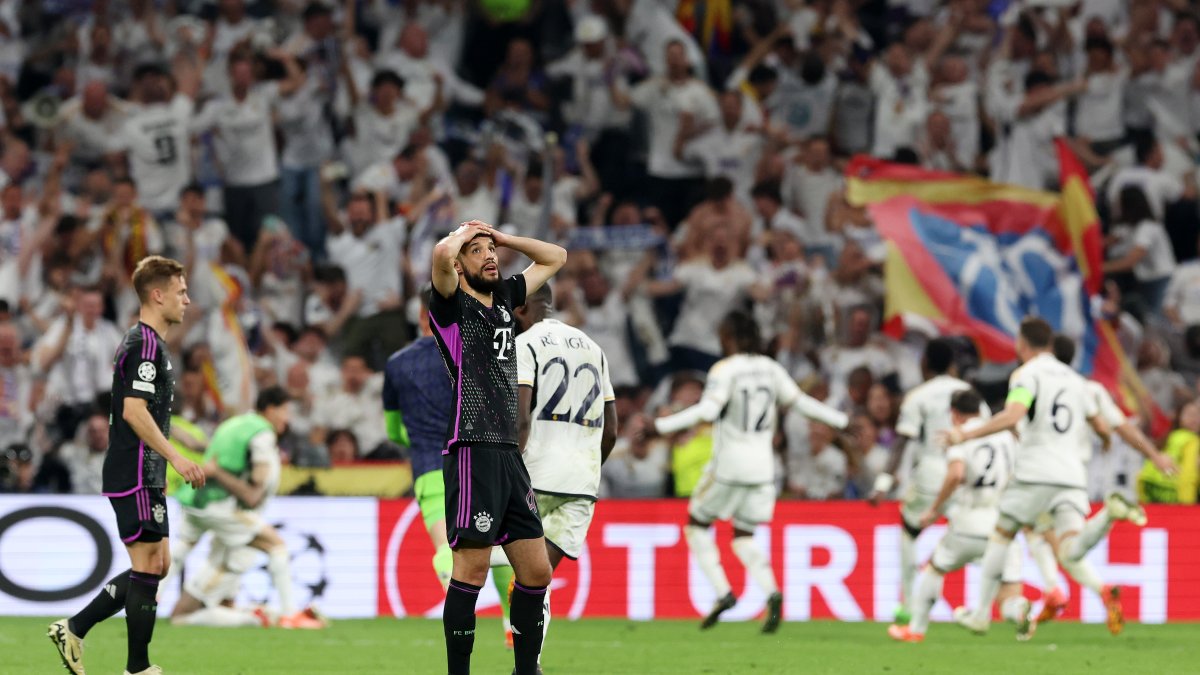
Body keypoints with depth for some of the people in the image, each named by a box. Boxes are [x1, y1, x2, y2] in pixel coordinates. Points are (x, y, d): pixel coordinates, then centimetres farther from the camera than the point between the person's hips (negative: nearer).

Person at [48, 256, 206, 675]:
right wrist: (175, 457, -26)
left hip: (143, 476, 10)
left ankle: (74, 630, 13)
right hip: (136, 478, -10)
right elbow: (134, 411, -24)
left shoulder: (145, 342, 18)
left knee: (154, 566, 12)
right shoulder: (146, 344, -14)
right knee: (148, 567, -6)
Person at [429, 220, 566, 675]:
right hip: (473, 450, -7)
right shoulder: (452, 304, -1)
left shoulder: (504, 297, 19)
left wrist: (500, 236, 19)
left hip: (509, 454, 7)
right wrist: (463, 236, -1)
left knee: (536, 572, 7)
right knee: (472, 570, -9)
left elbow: (555, 258, 31)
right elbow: (442, 254, -23)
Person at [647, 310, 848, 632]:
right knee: (743, 538, 14)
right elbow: (800, 402, 12)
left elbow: (707, 411, -23)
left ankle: (722, 592, -4)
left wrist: (659, 426, -23)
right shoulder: (771, 369, 7)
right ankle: (772, 592, -12)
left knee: (697, 524, 12)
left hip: (728, 465, -6)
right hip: (762, 469, 6)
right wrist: (842, 421, 25)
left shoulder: (725, 370, -10)